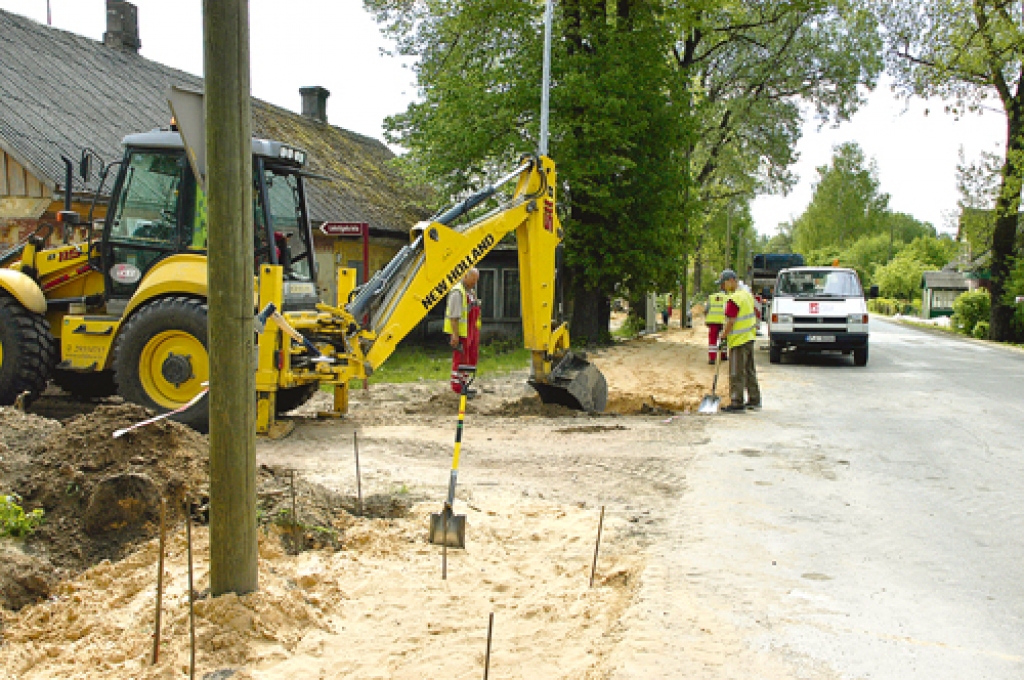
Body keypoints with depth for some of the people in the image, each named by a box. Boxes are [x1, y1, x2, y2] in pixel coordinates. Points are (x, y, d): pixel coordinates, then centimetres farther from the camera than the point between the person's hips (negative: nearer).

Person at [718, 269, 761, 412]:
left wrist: (723, 336, -10)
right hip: (749, 338, 10)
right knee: (750, 371, 16)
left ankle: (737, 403, -2)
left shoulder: (733, 299, -19)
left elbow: (730, 322, -21)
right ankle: (754, 400, 24)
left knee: (736, 374, -4)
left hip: (738, 341, -10)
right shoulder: (747, 295, 11)